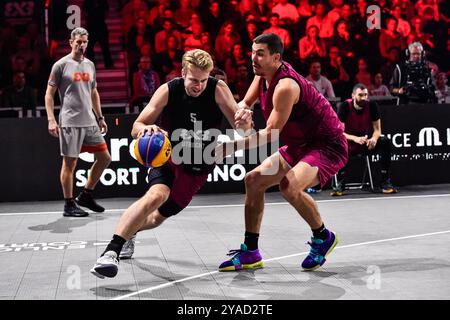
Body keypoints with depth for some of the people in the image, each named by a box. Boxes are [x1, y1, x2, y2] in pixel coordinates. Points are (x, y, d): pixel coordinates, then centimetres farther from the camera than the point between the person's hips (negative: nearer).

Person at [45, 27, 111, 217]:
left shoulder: (90, 65, 15)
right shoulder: (61, 65, -4)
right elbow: (49, 94, -3)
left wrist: (100, 118, 20)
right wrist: (51, 120, -12)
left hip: (90, 122, 7)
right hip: (70, 122, -7)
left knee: (104, 158, 6)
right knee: (70, 163, -2)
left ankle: (86, 196, 19)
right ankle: (69, 205, 8)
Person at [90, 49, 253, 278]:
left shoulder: (218, 89, -17)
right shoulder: (168, 91, -18)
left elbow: (241, 128, -19)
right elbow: (136, 128, -18)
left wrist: (244, 120, -44)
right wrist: (147, 128, -42)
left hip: (198, 168, 2)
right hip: (169, 158, -2)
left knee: (159, 217, 10)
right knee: (156, 195, -33)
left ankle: (130, 231, 45)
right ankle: (111, 251, -33)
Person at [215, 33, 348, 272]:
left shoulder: (285, 86, -26)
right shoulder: (263, 75, 2)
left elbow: (271, 134, -26)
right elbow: (244, 103, 13)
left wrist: (230, 147, -24)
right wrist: (242, 111, -12)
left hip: (328, 146, -10)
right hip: (300, 145, 10)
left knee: (289, 185, -33)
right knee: (253, 180, 4)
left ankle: (323, 238, -6)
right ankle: (250, 253, 10)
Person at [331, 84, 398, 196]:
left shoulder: (372, 106, -9)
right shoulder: (345, 106, -16)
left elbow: (377, 129, -5)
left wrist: (374, 138, -30)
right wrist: (355, 138, -38)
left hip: (367, 143, 3)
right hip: (349, 144, -3)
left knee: (385, 142, -24)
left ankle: (385, 182, -19)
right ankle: (340, 184, -28)